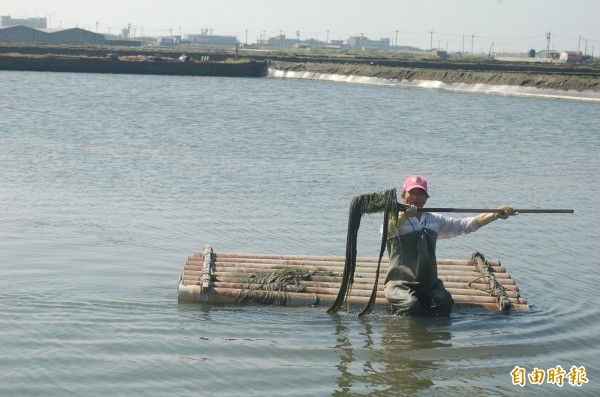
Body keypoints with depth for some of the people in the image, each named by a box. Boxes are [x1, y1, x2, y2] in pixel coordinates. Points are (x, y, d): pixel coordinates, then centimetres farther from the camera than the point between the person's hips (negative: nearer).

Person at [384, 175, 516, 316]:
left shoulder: (435, 220, 16)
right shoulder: (394, 219, -1)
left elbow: (468, 224, 14)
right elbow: (390, 227, -26)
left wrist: (496, 214, 1)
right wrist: (404, 215, -49)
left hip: (429, 284, 4)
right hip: (400, 283, -4)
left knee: (445, 301, -27)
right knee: (412, 305, -34)